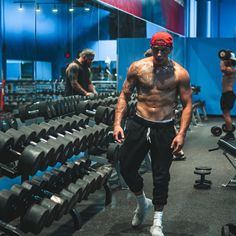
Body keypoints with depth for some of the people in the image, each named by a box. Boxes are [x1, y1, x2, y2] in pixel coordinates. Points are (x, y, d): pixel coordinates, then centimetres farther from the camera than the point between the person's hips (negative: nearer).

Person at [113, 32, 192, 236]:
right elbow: (124, 96, 4)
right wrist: (117, 123, -5)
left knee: (161, 176, 5)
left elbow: (187, 104, -4)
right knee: (126, 167, 5)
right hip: (138, 125, 2)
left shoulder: (180, 73, -6)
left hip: (164, 129, -2)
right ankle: (143, 203, 35)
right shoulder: (138, 67, -2)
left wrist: (182, 133, -13)